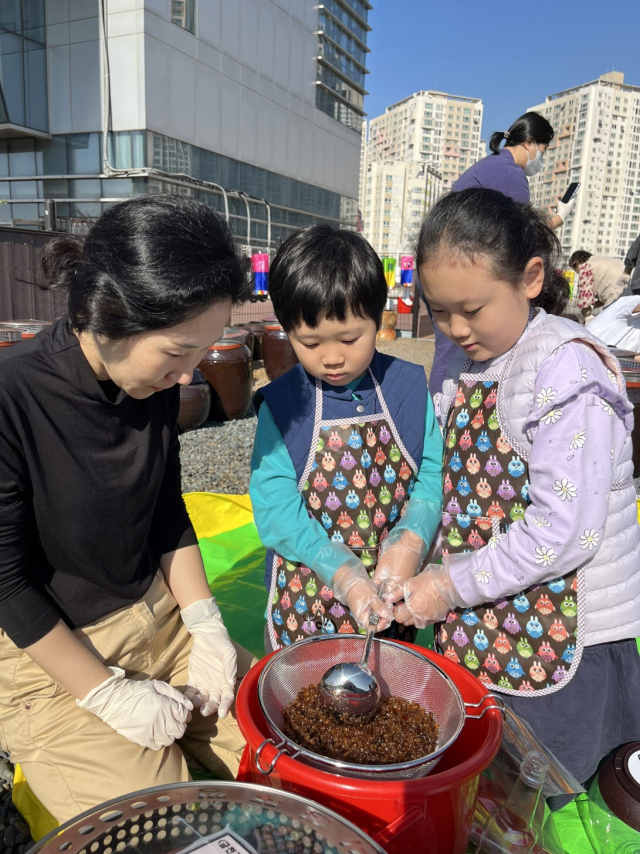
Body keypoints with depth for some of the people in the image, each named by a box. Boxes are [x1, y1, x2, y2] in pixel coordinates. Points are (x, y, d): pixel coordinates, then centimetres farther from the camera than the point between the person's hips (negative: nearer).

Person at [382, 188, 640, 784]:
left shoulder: (566, 368, -20)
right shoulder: (459, 362, 3)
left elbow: (565, 530, -24)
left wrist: (453, 585, -17)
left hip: (558, 638, -6)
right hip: (475, 624, 7)